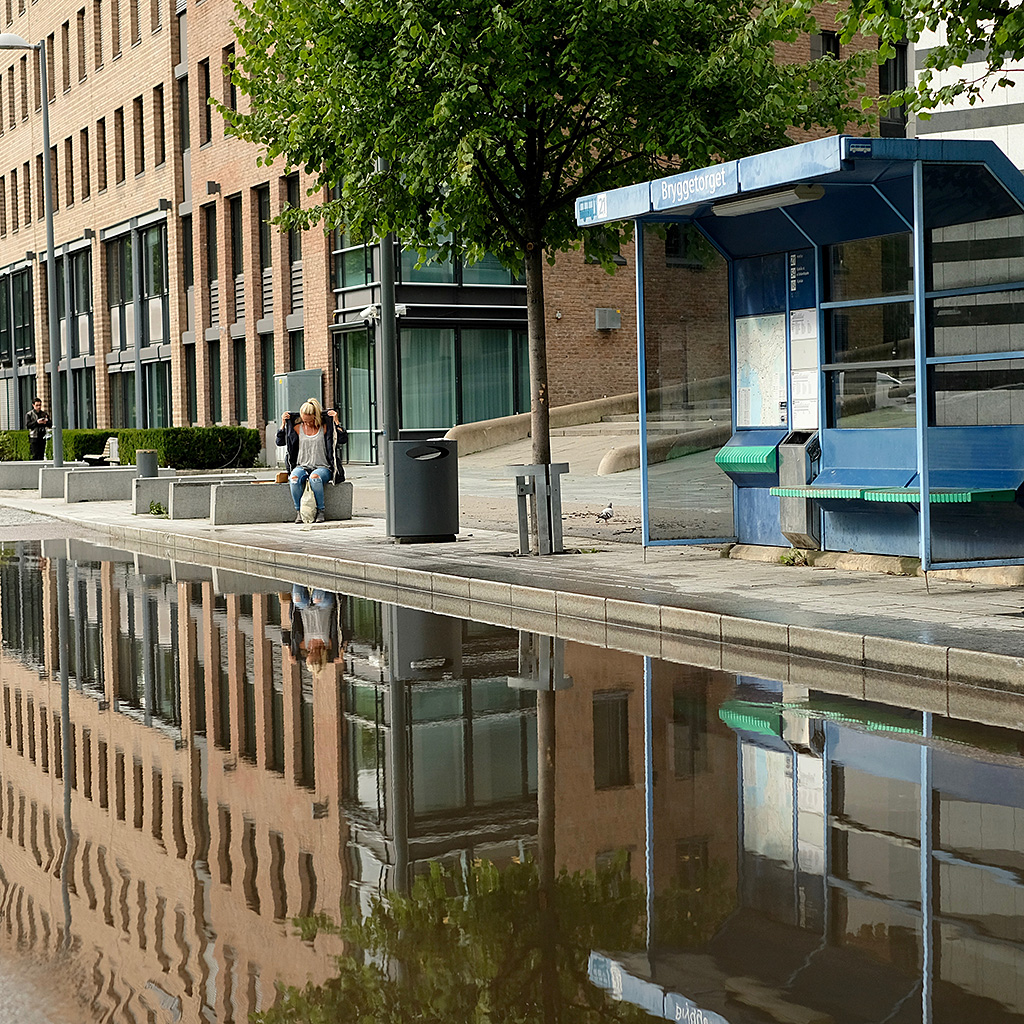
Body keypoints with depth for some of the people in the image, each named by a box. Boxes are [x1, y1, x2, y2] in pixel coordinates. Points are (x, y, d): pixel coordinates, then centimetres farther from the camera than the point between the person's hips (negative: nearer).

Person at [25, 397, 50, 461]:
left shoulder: (45, 414, 14)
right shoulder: (29, 414, 3)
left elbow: (50, 424, 13)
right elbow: (27, 426, -6)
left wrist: (46, 423, -10)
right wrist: (36, 422, -18)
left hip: (43, 437, 4)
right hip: (34, 437, -4)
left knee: (41, 455, 1)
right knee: (35, 455, -11)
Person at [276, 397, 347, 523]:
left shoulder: (325, 427, 6)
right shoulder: (297, 428, 12)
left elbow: (343, 439, -3)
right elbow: (280, 442, 12)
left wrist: (336, 421, -7)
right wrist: (283, 424, 4)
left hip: (322, 467, -2)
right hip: (302, 466, 2)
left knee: (315, 477, -39)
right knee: (294, 478, -34)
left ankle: (321, 511, -25)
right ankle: (298, 512, -22)